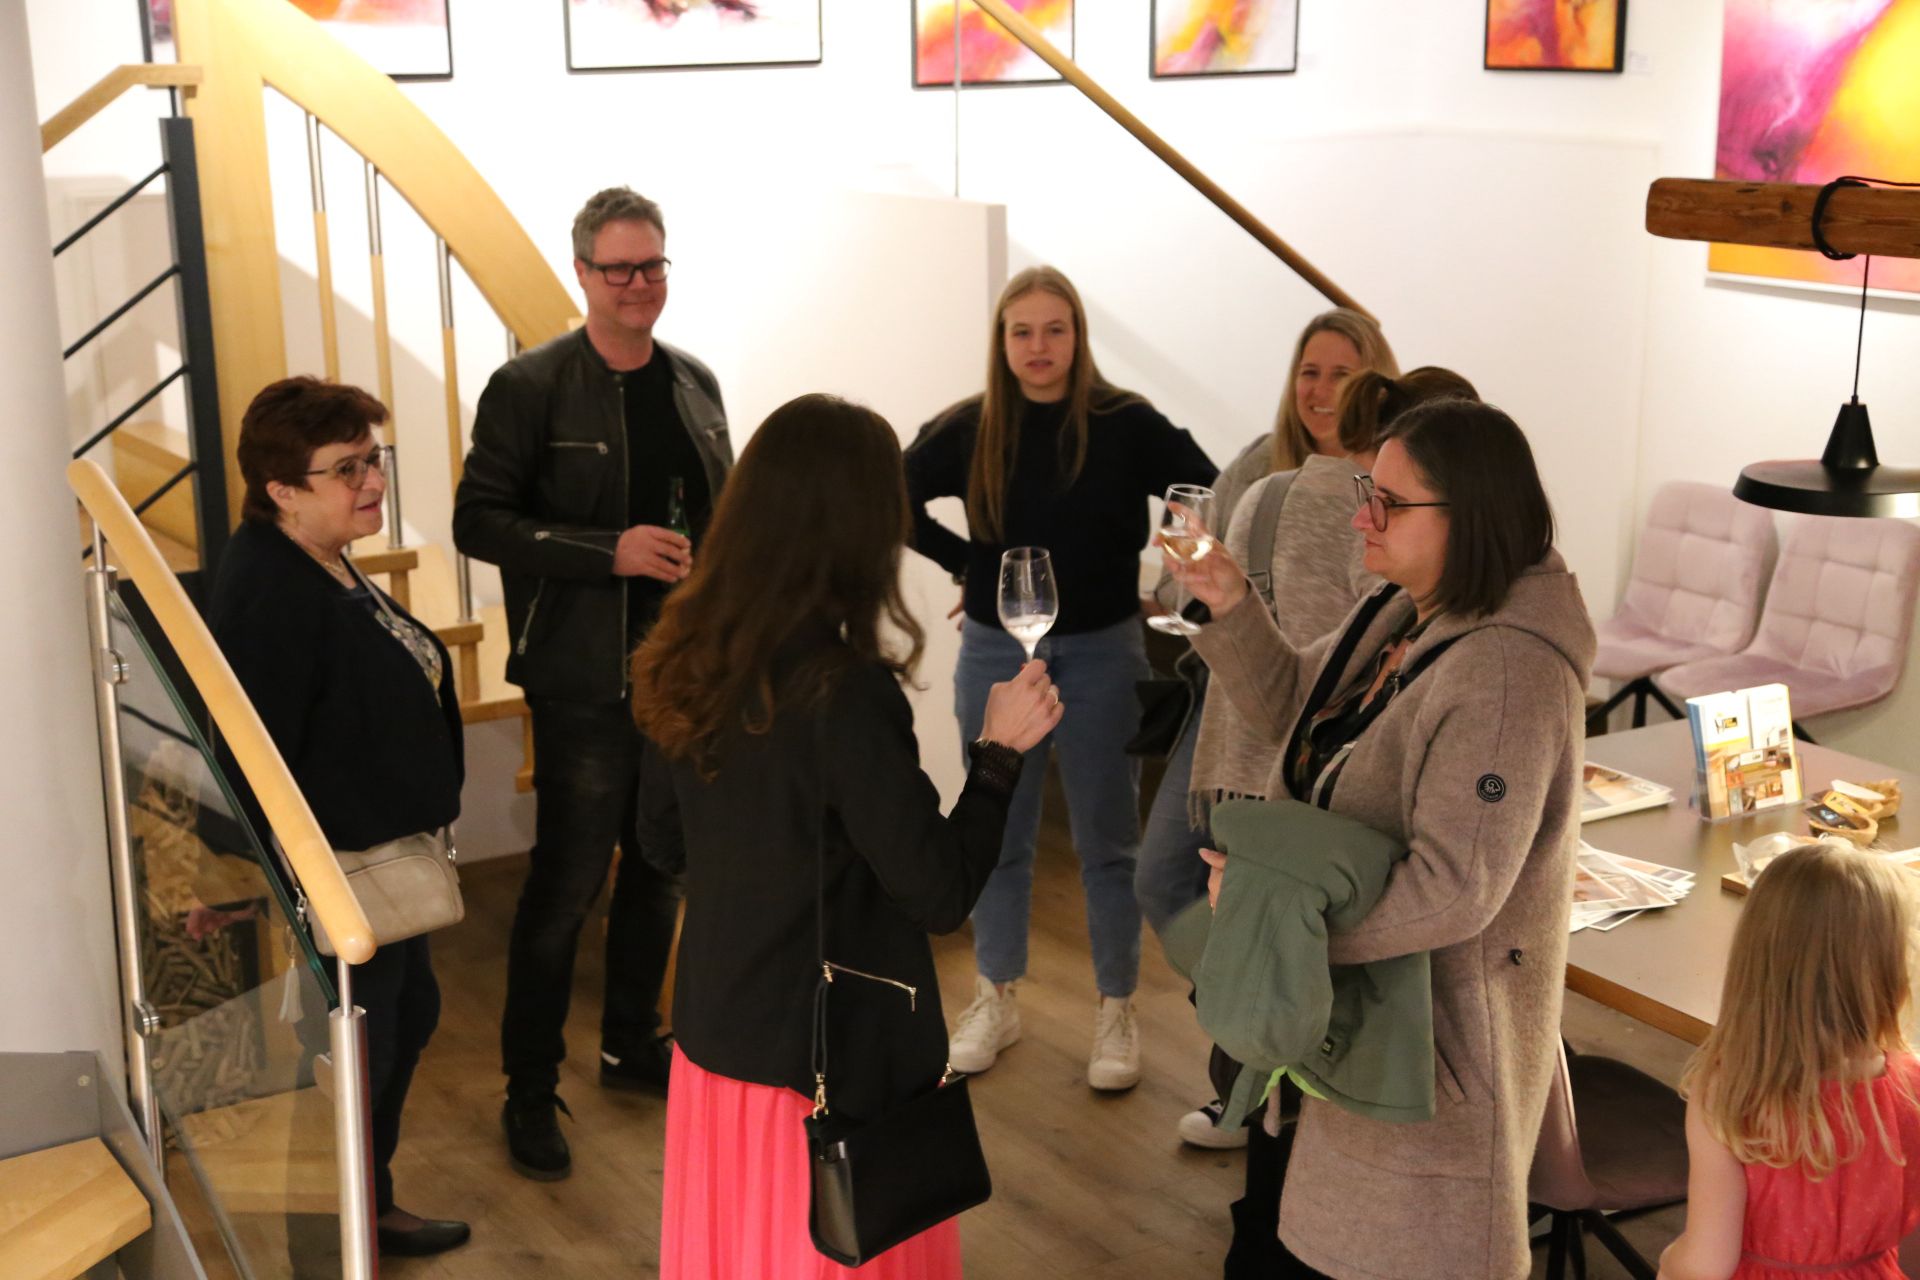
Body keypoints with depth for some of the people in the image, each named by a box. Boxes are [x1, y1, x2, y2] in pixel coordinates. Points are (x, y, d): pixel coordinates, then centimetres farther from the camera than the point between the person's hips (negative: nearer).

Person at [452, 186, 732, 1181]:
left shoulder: (694, 383, 9)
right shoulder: (531, 387, -9)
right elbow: (477, 521, -12)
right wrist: (611, 550, -22)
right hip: (586, 681, -6)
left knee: (661, 867, 16)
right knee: (567, 884, -1)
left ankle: (633, 1043, 34)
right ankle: (530, 1090, 13)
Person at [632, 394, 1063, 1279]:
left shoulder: (688, 662, -4)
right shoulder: (845, 691, -26)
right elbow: (940, 895, -19)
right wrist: (1002, 752, -10)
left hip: (713, 1039, 6)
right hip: (835, 1062, -6)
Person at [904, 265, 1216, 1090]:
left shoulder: (1125, 424, -9)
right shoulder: (969, 429, -3)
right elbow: (895, 502, 8)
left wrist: (1152, 568, -6)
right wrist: (964, 561, 1)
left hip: (1100, 653, -2)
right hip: (995, 651, 2)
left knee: (1107, 842, 7)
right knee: (998, 837, 12)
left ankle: (1116, 1013, 21)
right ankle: (996, 1001, 27)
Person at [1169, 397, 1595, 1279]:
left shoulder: (1508, 675, -28)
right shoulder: (1398, 613, 2)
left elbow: (1452, 890, -32)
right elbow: (1295, 707, 14)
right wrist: (1231, 609, -3)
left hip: (1438, 1029, -9)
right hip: (1358, 1008, 9)